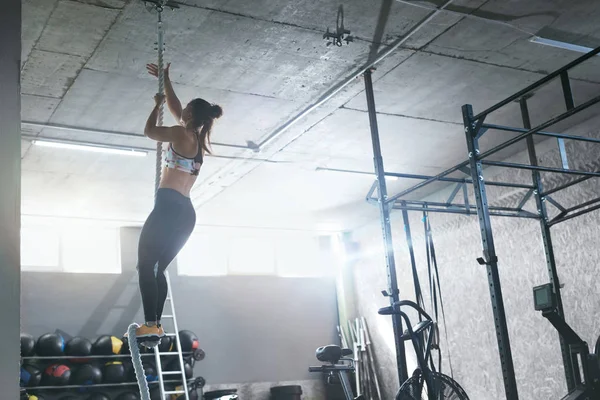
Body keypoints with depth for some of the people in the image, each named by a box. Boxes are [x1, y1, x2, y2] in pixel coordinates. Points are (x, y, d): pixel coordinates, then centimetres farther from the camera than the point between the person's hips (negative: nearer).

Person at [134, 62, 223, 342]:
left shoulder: (181, 133, -6)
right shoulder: (199, 139, 17)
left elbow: (149, 130, 7)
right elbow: (175, 108, 30)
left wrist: (157, 104, 21)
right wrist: (165, 79, 38)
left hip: (169, 207, -8)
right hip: (186, 213, 8)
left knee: (145, 265, -7)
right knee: (158, 268, 11)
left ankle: (151, 325, -16)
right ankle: (156, 325, 5)